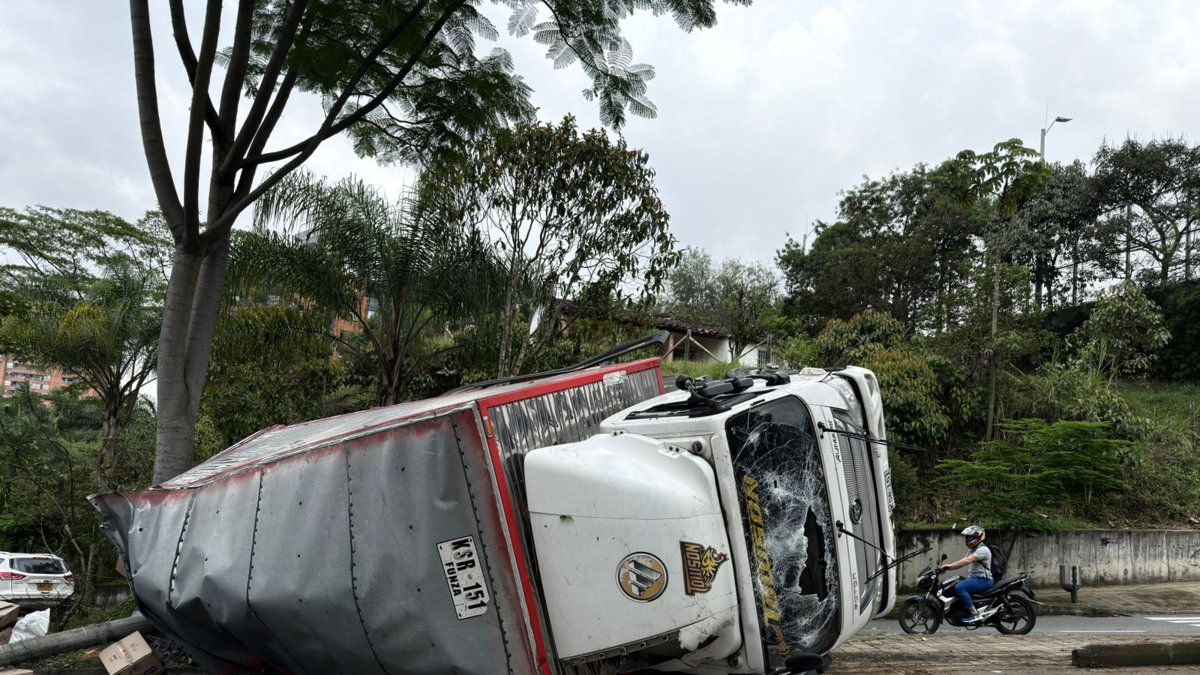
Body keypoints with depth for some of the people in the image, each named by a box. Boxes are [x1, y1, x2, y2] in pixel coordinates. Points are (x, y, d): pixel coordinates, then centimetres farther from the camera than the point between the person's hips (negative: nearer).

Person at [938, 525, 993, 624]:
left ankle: (975, 614, -28)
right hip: (974, 578, 10)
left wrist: (948, 565, -31)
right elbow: (961, 562, 12)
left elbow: (967, 561, -26)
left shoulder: (983, 550, -12)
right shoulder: (972, 550, 21)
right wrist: (945, 567, -4)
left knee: (959, 587, -29)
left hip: (983, 580, -10)